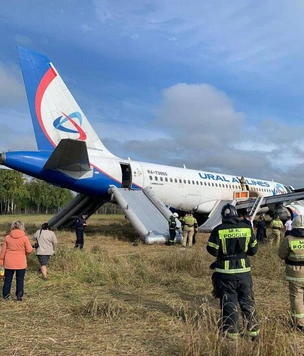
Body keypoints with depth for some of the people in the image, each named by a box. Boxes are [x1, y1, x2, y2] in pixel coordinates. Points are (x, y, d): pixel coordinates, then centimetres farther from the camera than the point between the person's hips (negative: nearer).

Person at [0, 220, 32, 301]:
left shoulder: (7, 237, -3)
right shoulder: (24, 238, -11)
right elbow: (29, 250, -7)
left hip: (9, 263, 2)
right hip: (20, 263, -2)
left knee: (7, 279, 15)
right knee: (20, 280, 9)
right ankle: (19, 296, 13)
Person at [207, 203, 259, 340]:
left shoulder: (218, 230, -11)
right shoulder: (247, 228, -3)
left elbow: (212, 250, -8)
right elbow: (253, 250, 4)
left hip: (225, 272, -2)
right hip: (244, 270, 2)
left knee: (229, 303, 8)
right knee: (247, 301, 15)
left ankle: (232, 332, 15)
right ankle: (254, 330, 21)